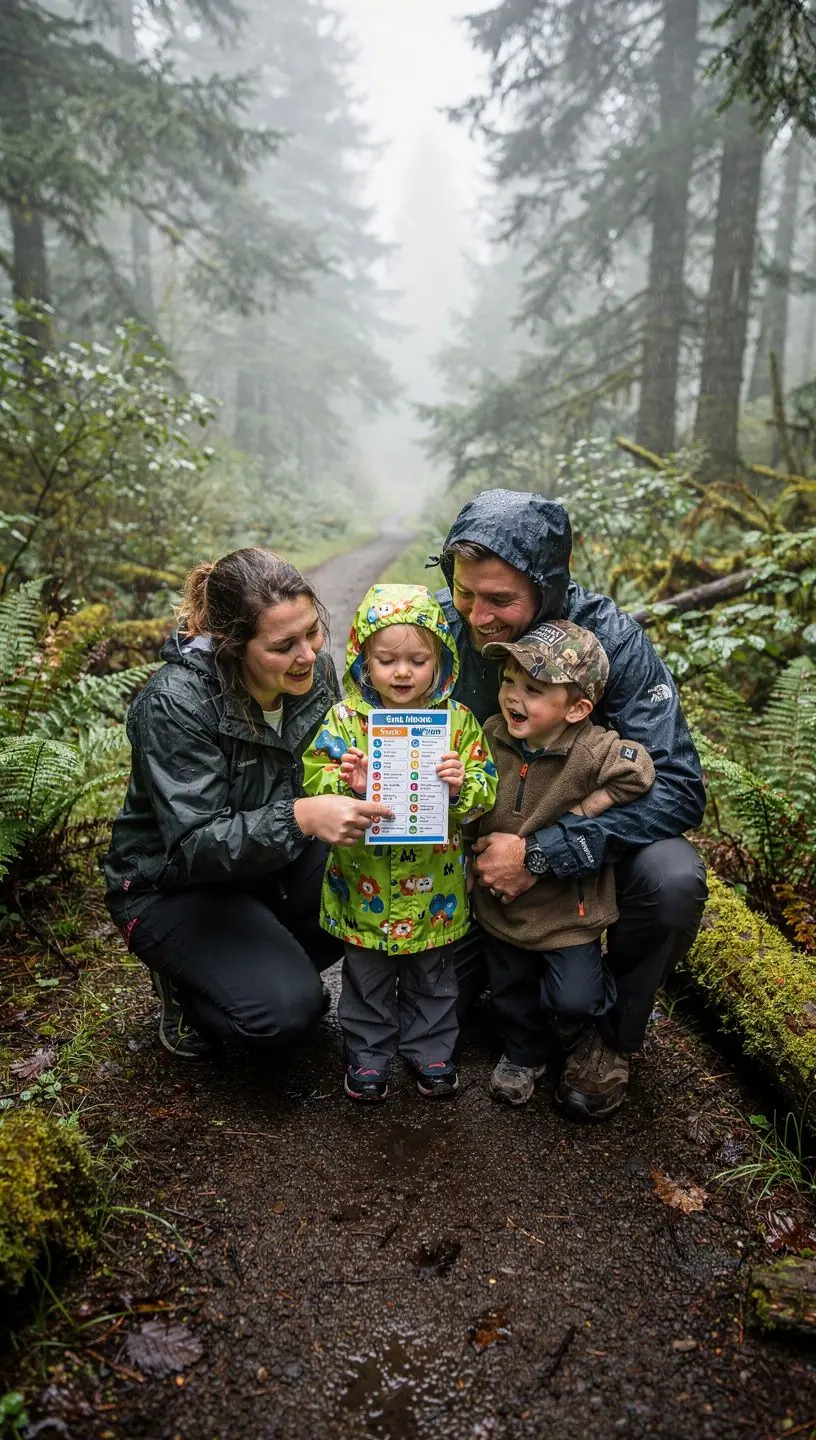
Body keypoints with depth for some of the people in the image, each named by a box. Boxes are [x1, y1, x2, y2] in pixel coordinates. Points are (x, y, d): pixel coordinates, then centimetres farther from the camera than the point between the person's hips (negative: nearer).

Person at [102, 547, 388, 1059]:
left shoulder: (316, 671, -12)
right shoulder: (175, 704, -30)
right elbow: (194, 845, -33)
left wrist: (358, 786, -18)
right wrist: (301, 817, -47)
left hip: (276, 860, 6)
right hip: (173, 884, -6)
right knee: (286, 1009, -25)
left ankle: (275, 963, 9)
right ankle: (187, 984, 7)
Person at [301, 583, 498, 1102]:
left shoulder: (458, 720, -6)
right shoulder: (344, 719, -8)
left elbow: (485, 789, -5)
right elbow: (315, 779, -9)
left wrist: (461, 786, -26)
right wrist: (344, 784, -29)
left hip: (435, 888, 1)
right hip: (365, 887, 0)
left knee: (432, 977, 20)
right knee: (368, 978, 17)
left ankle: (431, 1049, 41)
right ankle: (367, 1054, 37)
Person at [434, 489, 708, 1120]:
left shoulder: (609, 637, -25)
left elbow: (679, 787, -29)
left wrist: (544, 853, -37)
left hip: (586, 826, -1)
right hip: (479, 833, 2)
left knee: (674, 880, -31)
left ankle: (613, 1033, -3)